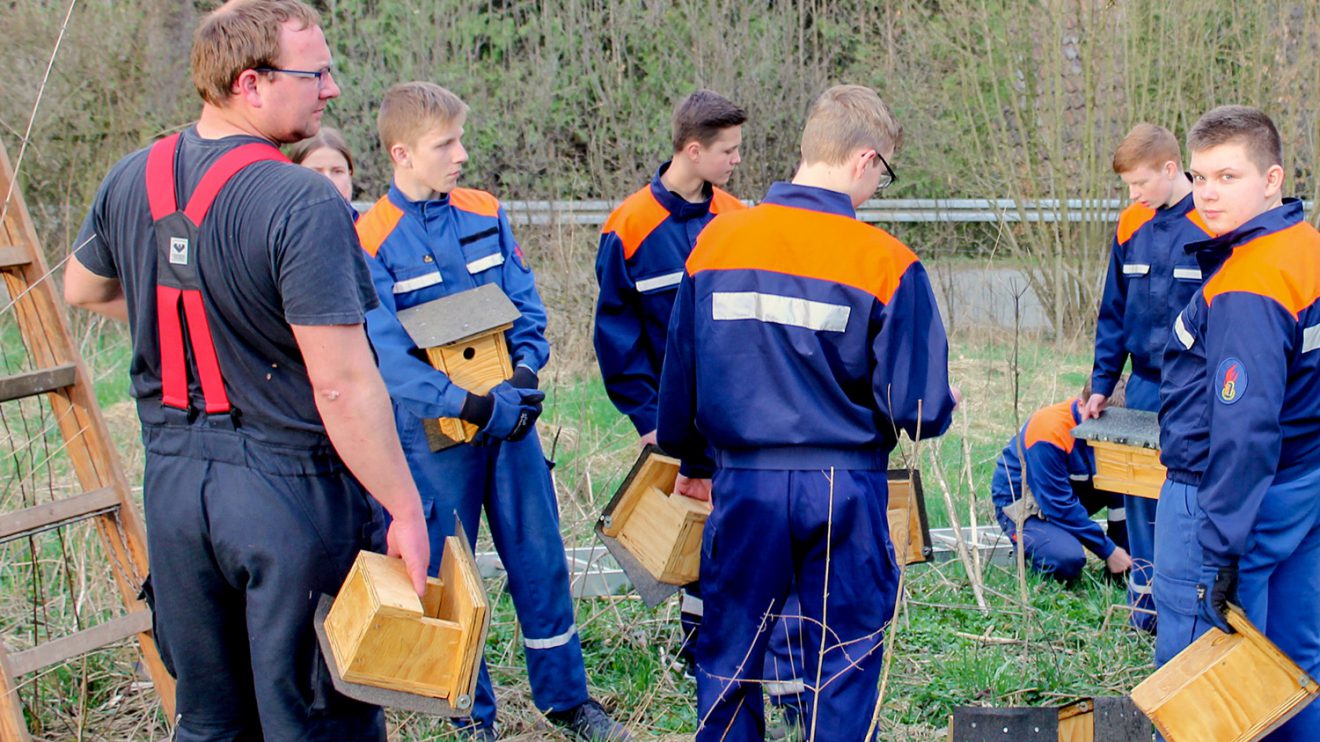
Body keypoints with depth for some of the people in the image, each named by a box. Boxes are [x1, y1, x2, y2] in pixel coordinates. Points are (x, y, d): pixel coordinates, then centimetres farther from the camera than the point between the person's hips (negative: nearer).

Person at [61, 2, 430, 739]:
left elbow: (82, 289, 23)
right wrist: (406, 510, -15)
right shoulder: (303, 205, -19)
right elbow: (342, 386, -22)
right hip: (291, 485, -7)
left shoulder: (131, 181, 4)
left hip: (173, 478, 7)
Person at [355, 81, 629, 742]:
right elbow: (388, 356, -18)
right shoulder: (372, 242, -12)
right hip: (433, 432, -4)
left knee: (539, 557, 11)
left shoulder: (487, 216, 3)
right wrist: (472, 406, -26)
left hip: (511, 418, 4)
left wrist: (523, 376, -14)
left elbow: (527, 308, 5)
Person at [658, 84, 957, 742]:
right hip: (844, 489, -2)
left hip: (743, 485, 3)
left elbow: (679, 374, 9)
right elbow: (921, 408, -10)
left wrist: (692, 460, 25)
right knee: (844, 662, 10)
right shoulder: (887, 263, -11)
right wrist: (940, 409, 14)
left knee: (729, 659, 15)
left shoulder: (715, 240, 0)